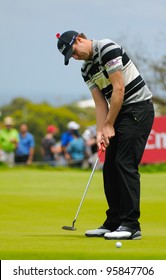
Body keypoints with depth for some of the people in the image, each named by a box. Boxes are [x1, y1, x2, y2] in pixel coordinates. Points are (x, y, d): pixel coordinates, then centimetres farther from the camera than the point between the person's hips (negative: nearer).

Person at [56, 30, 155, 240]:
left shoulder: (107, 48, -16)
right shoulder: (86, 69, 11)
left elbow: (119, 89, -18)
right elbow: (101, 103, 8)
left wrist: (109, 125, -14)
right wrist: (100, 132, -6)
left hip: (138, 107, -9)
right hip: (120, 112, 9)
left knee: (126, 164, -14)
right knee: (110, 167, 7)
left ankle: (131, 225, -13)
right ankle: (114, 222, 12)